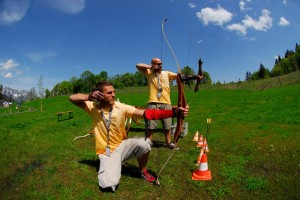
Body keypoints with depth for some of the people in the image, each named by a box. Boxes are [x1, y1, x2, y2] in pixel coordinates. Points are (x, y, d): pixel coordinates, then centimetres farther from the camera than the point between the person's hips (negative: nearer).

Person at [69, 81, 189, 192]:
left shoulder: (121, 107, -15)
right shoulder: (93, 107, -11)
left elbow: (146, 113, -24)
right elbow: (72, 98, -5)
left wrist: (175, 112, -34)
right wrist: (89, 96, -25)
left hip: (122, 146, 1)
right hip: (106, 152, -1)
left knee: (144, 143, -29)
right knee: (109, 184, -24)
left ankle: (142, 171, 3)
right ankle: (112, 167, 14)